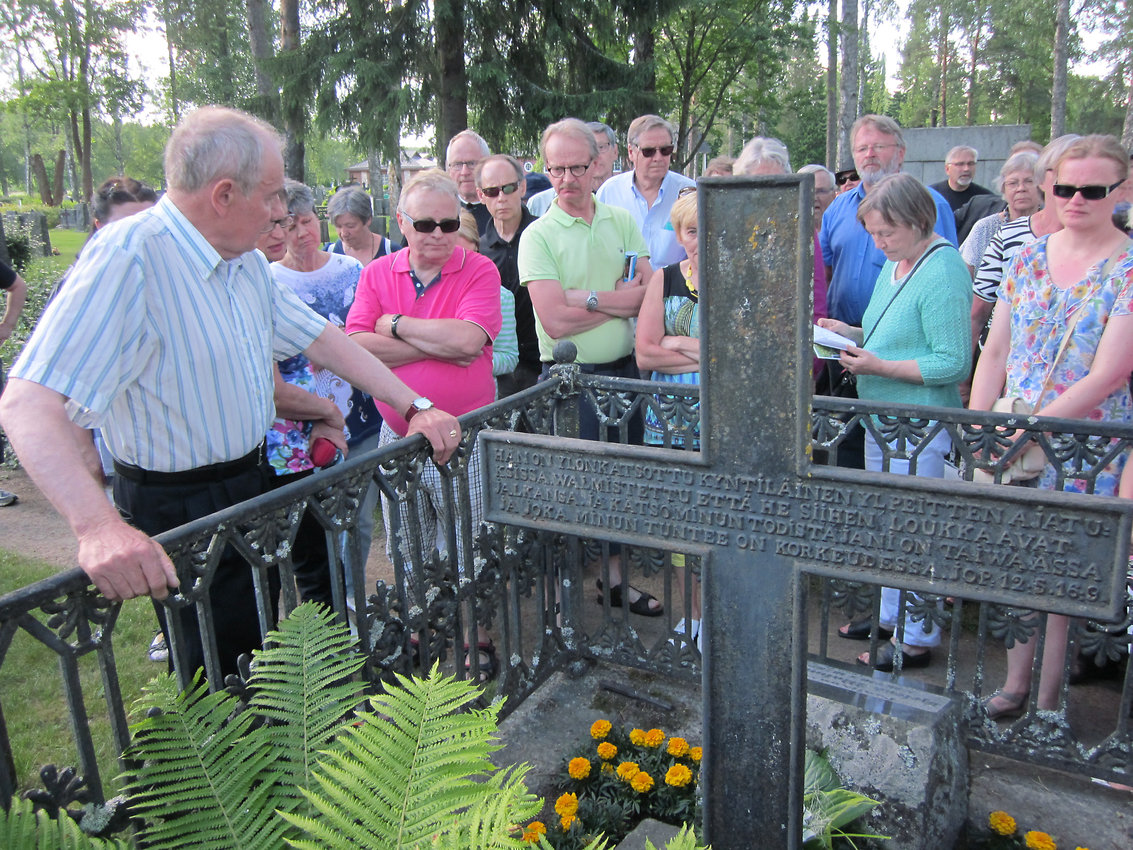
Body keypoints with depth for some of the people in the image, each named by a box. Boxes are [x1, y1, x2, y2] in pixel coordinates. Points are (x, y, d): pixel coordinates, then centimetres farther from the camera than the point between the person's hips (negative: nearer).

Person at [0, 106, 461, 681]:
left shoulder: (246, 262, 4)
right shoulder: (129, 259, -26)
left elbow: (322, 340, 9)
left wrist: (416, 405, 1)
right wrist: (98, 526, -47)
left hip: (250, 488, 9)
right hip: (180, 515, -9)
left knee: (262, 655, 24)